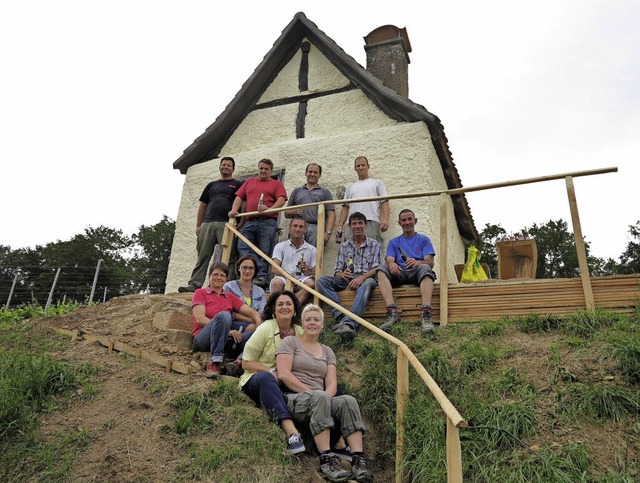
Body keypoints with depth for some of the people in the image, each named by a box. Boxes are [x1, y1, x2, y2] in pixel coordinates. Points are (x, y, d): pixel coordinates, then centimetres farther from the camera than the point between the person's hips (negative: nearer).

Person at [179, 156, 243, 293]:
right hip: (207, 224, 4)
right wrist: (198, 226, 12)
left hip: (226, 224, -4)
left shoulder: (238, 185, 14)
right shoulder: (211, 185, 25)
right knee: (203, 256, 0)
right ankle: (195, 284, -2)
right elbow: (202, 206, 22)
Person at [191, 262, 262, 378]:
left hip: (227, 339, 4)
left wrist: (258, 322, -13)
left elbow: (251, 311, 12)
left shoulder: (230, 297, 24)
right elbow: (200, 319, -5)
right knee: (223, 315, -34)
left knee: (259, 330, -19)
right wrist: (227, 331, -16)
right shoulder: (200, 293, 12)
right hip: (203, 340, -4)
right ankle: (215, 362, -35)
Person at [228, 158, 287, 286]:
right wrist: (234, 210, -1)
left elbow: (281, 200, -2)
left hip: (267, 222, -4)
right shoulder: (249, 182, 25)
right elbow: (239, 197, 19)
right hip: (249, 222, 4)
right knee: (243, 249, -7)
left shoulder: (276, 184, 13)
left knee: (264, 251, -5)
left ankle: (262, 276, -3)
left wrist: (269, 209, -20)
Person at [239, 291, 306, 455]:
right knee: (266, 378, -42)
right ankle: (291, 431, -56)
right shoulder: (265, 328, -7)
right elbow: (247, 363, -7)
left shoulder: (300, 333, 6)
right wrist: (272, 371, -20)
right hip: (256, 381, -4)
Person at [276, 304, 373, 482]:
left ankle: (358, 460, -31)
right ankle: (326, 460, -35)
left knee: (349, 401, -26)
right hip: (292, 400, -4)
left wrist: (326, 397, -16)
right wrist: (311, 392, -15)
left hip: (320, 401, 5)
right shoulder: (290, 342, 8)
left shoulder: (327, 352, 21)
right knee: (319, 397, -38)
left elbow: (332, 383, 8)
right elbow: (283, 374, -7)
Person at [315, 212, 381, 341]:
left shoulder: (374, 244, 13)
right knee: (321, 281, -23)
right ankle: (341, 316, -40)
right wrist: (342, 274, -13)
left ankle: (349, 323, -59)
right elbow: (337, 271, 14)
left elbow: (376, 269, -1)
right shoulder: (344, 246, 20)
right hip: (347, 279, 3)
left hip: (366, 278, -3)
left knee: (367, 284, -41)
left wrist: (362, 277, -22)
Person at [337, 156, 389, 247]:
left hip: (372, 222, -3)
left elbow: (384, 202, 8)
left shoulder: (377, 183, 19)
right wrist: (340, 225, 8)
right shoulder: (350, 187, 28)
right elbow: (345, 207, 21)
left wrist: (385, 220, -9)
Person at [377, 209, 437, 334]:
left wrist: (417, 262, -23)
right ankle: (392, 312, -44)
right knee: (382, 269, -27)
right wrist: (391, 264, -24)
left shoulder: (423, 239, 17)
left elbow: (430, 262, 2)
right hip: (399, 274, 2)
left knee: (425, 268, -35)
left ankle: (426, 314, -50)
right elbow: (389, 260, 4)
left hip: (417, 273, -2)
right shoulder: (393, 242, 22)